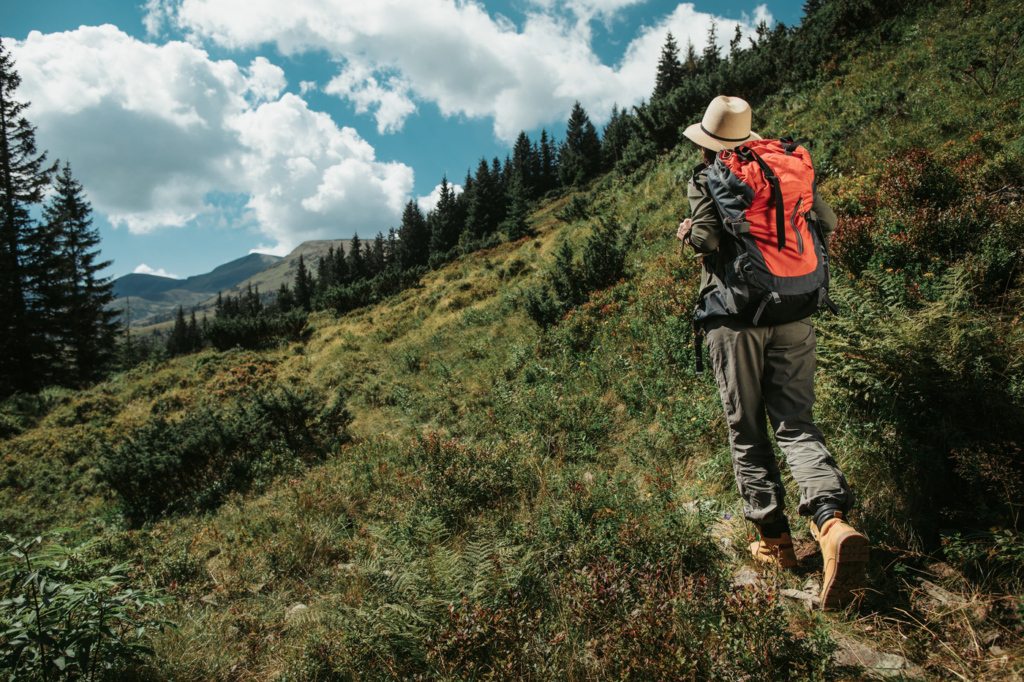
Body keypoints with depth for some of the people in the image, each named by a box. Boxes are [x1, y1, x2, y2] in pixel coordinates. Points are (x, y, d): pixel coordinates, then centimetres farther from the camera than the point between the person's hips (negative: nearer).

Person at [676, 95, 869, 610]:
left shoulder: (705, 179, -2)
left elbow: (708, 238, -16)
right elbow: (826, 223, 15)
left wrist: (688, 234, 5)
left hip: (735, 316, -4)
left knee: (746, 430, 6)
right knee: (795, 422, 4)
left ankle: (775, 541, 11)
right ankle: (833, 522, -17)